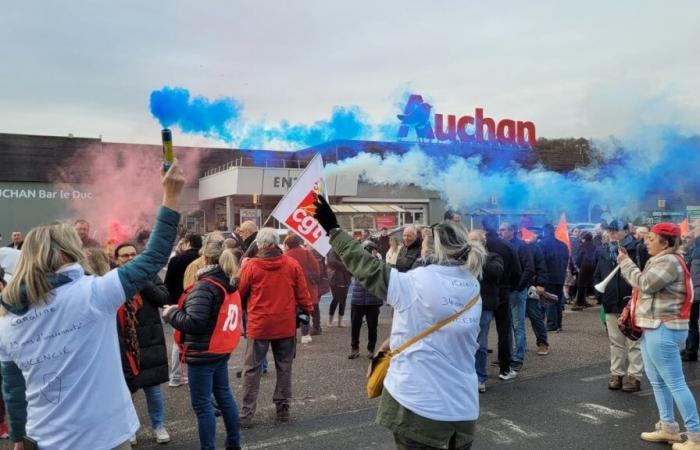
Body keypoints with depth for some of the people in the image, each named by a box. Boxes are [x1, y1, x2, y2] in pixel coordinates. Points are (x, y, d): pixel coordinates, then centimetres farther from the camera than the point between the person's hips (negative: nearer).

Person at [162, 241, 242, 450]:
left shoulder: (204, 287, -20)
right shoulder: (229, 284, 6)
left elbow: (194, 322, -25)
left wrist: (171, 313, -9)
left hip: (202, 353, -9)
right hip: (221, 350, 9)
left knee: (202, 403, 1)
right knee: (224, 395, 18)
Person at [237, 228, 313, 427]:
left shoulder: (250, 265, -9)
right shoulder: (292, 265, -4)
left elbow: (240, 293, 1)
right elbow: (302, 294, 1)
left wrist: (246, 308, 22)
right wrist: (309, 312, 15)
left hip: (258, 325, -2)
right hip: (286, 325, 2)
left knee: (252, 369, 7)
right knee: (284, 367, 15)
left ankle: (246, 414, 7)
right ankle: (283, 408, 20)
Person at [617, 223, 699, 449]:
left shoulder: (669, 261, -16)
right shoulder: (659, 260, 16)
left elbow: (645, 284, -23)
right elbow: (643, 284, 14)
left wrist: (626, 262, -12)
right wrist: (626, 262, 5)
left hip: (663, 330, -11)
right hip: (653, 328, 11)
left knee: (675, 383, -8)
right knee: (657, 381, 15)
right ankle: (668, 428, 22)